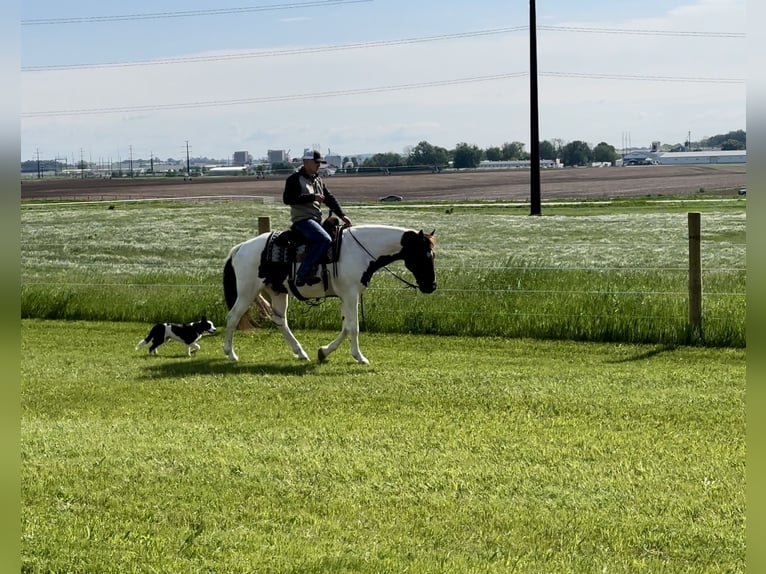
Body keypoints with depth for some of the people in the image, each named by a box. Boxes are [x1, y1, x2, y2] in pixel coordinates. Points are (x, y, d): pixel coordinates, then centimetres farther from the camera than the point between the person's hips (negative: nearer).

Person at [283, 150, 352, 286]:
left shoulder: (318, 180, 20)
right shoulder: (295, 179, -4)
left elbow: (330, 198, 18)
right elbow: (287, 198, -16)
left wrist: (341, 215, 4)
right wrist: (312, 197, -18)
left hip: (317, 219, 9)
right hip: (302, 219, -9)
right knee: (325, 239, -29)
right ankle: (302, 274, -30)